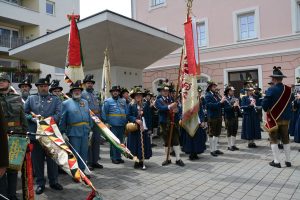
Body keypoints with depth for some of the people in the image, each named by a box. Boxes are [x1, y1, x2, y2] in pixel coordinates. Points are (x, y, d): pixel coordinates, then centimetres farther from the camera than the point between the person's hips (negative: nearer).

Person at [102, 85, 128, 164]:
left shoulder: (123, 101, 13)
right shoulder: (108, 101, 0)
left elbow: (126, 112, 14)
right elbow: (104, 113, -2)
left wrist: (126, 122, 6)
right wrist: (106, 122, -9)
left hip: (122, 125, 5)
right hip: (113, 125, -5)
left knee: (120, 142, 11)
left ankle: (118, 157, 23)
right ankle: (114, 158, 11)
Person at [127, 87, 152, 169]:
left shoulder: (146, 105, 5)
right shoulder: (131, 105, 1)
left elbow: (149, 117, 5)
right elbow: (129, 116, -2)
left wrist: (149, 128, 1)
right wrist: (136, 120, -19)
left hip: (144, 129, 1)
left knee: (144, 145, 4)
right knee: (135, 145, 3)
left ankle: (142, 161, 15)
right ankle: (136, 161, 15)